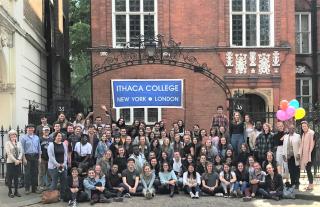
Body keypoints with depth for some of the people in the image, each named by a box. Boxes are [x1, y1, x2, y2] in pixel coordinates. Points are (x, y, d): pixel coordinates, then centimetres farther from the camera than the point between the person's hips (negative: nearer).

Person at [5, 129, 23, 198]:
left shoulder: (19, 143, 11)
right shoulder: (7, 143, -2)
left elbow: (21, 152, 5)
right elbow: (9, 153, -10)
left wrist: (18, 159, -11)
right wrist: (15, 160, -16)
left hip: (18, 162, 4)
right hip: (10, 162, -4)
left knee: (16, 177, 8)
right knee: (10, 177, 2)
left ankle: (16, 191, 15)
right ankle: (10, 192, 10)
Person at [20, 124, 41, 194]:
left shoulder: (36, 137, 12)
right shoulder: (24, 137, 0)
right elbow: (22, 149, -4)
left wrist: (39, 157, 8)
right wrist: (24, 158, -10)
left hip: (35, 156, 4)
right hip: (28, 156, -4)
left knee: (35, 173, 7)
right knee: (27, 173, -4)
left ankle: (34, 188, 15)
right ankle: (27, 189, 3)